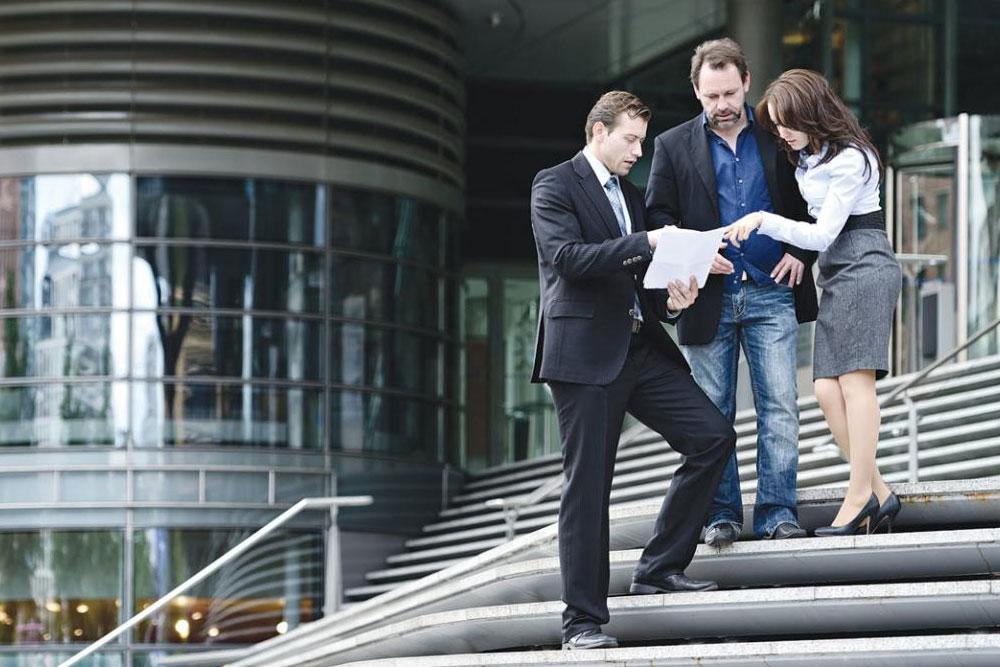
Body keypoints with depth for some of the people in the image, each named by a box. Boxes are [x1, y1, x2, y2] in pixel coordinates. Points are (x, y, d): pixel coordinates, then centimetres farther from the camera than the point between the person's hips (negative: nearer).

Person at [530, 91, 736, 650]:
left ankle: (660, 568, 8)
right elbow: (567, 257, -17)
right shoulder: (555, 187, -1)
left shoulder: (632, 195, 21)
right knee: (588, 484, -6)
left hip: (642, 347, 7)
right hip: (585, 352, -7)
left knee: (714, 435, -3)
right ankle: (583, 620, 0)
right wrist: (644, 243, -22)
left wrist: (671, 301, 2)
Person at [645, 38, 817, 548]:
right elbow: (656, 215, 4)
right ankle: (721, 513, 11)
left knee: (780, 406, -4)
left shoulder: (776, 138, 7)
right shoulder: (673, 146, 5)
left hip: (771, 294, 0)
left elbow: (809, 205, 13)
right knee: (713, 411, 4)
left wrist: (800, 254, -2)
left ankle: (777, 510, 1)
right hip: (709, 298, 0)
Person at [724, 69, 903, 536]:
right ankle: (877, 493, -2)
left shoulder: (850, 159, -11)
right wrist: (792, 252, 9)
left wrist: (764, 221, -20)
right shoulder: (808, 155, 16)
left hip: (864, 267, -9)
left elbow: (823, 234, -15)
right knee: (828, 390, -2)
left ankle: (859, 494, -17)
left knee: (855, 379, -15)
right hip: (834, 277, 9)